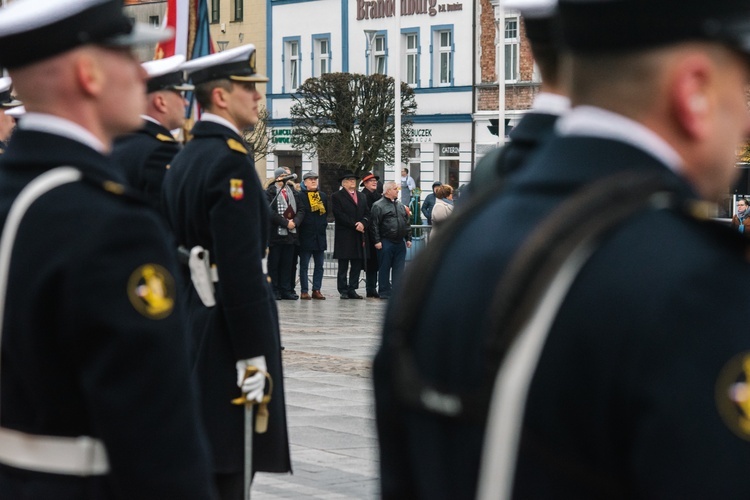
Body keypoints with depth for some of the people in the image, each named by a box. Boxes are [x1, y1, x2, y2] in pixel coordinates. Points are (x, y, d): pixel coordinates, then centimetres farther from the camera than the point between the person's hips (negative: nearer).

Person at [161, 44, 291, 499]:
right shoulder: (231, 160, -16)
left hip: (190, 321, 10)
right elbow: (241, 267, -21)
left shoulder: (184, 159, 14)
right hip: (228, 325, -10)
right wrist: (252, 354, -21)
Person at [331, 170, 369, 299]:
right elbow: (339, 215, -10)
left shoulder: (362, 197, 19)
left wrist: (363, 223, -8)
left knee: (357, 264, 3)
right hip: (344, 236, -5)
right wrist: (355, 225, -13)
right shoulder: (336, 196, 0)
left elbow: (367, 214, 13)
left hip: (359, 236, 5)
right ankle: (343, 291, 2)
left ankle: (352, 290, 9)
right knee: (343, 266, -2)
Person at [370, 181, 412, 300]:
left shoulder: (400, 205, 16)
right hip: (386, 242, -6)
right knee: (385, 268, 0)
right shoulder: (378, 206, -6)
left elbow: (407, 223, 20)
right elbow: (374, 225, -10)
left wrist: (408, 238, 14)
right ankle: (385, 292, 6)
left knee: (399, 268, 4)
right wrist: (377, 241, -14)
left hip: (400, 242, 6)